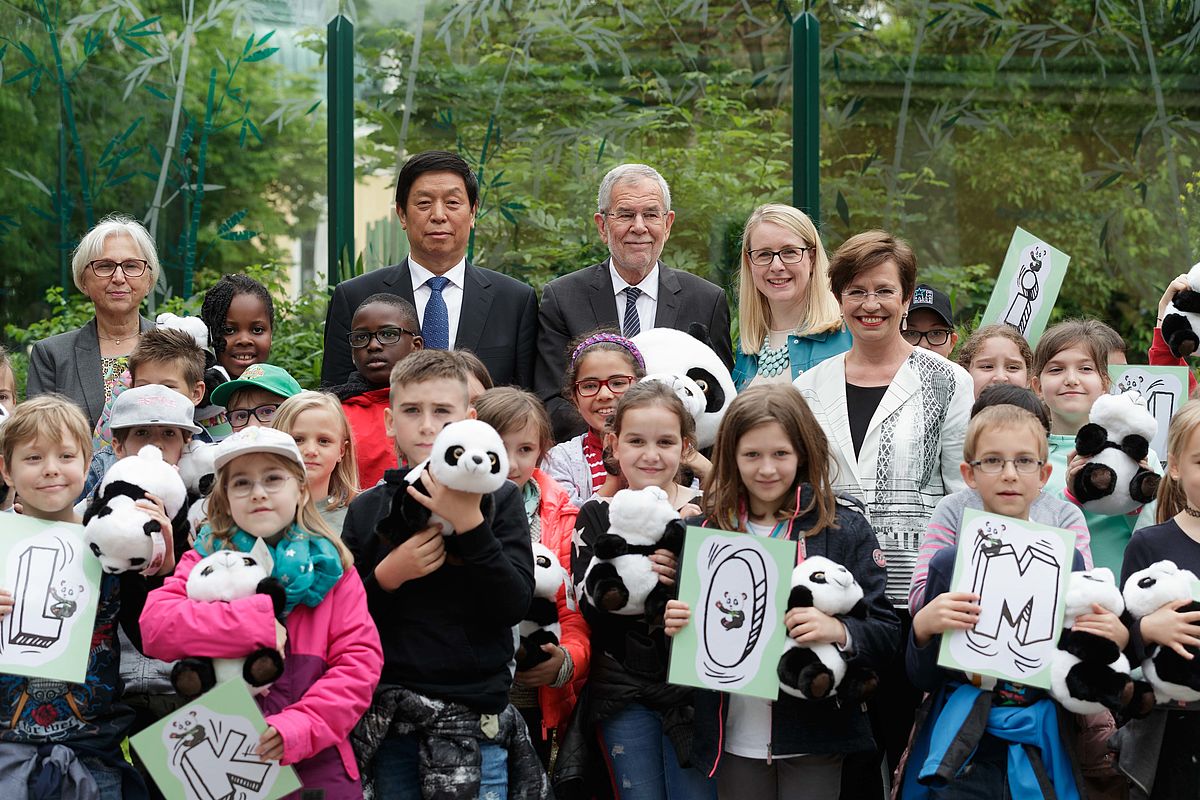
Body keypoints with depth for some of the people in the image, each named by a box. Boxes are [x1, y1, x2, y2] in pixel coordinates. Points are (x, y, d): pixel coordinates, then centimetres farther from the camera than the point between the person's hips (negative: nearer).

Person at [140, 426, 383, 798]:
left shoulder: (330, 567, 5)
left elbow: (360, 660, -4)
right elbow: (155, 627, -11)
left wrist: (299, 726, -17)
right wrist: (258, 623, -18)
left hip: (315, 763, 0)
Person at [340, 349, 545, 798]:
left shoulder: (499, 500, 1)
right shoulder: (368, 509, 6)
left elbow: (515, 606, -9)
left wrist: (470, 525, -18)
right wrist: (386, 576, -12)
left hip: (474, 717, -2)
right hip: (388, 721, 2)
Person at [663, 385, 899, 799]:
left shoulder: (844, 527, -3)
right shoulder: (708, 529, 5)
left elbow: (886, 633, -6)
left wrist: (840, 631, -25)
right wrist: (675, 625, -8)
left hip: (811, 740, -2)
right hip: (735, 740, 3)